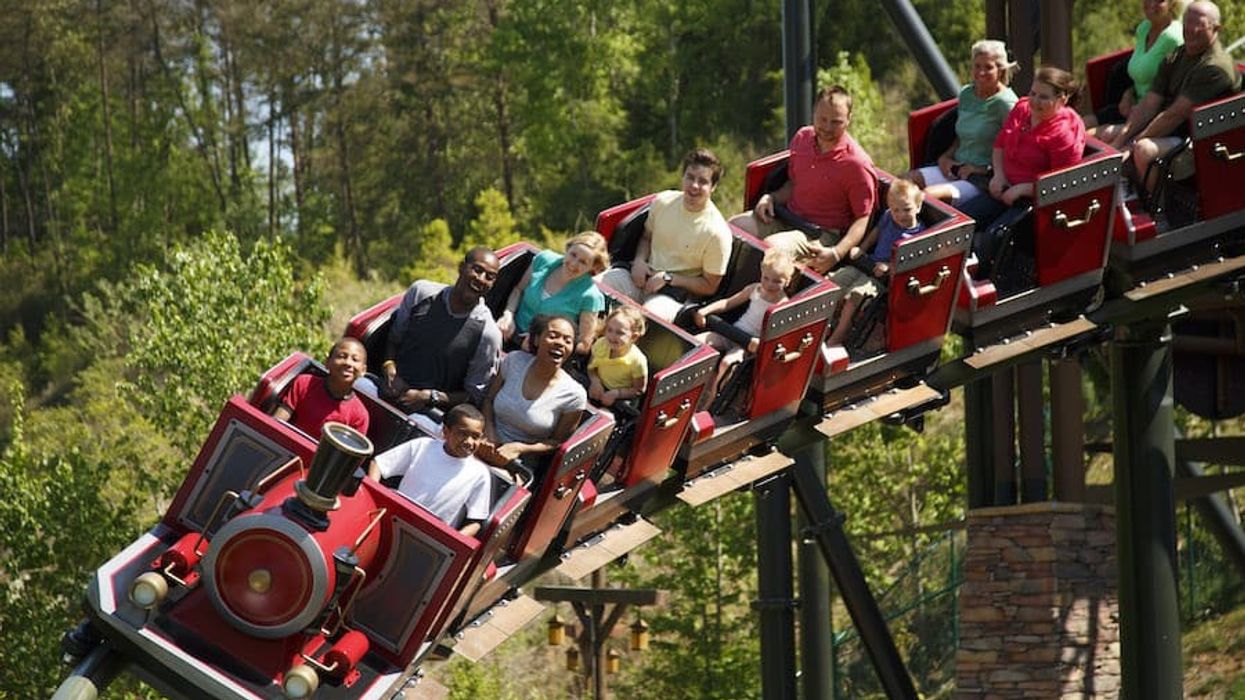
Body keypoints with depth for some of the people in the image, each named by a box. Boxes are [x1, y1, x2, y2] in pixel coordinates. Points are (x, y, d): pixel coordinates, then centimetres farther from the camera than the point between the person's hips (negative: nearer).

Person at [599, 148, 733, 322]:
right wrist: (639, 260, -1)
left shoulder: (717, 232, -14)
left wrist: (667, 278, -12)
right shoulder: (663, 201, 1)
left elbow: (709, 286, -5)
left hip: (676, 293, -5)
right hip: (645, 276, 5)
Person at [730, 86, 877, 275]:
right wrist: (772, 198, -1)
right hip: (787, 219, 7)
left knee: (772, 247, -33)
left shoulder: (857, 164, -16)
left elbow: (863, 219, -14)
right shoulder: (802, 138, 4)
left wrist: (836, 254, -28)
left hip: (822, 234, -7)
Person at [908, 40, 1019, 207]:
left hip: (984, 179, -8)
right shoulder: (966, 94, 14)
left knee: (929, 194, -30)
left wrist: (982, 169, -15)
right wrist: (946, 157, 10)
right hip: (956, 168, 8)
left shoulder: (1005, 102, -10)